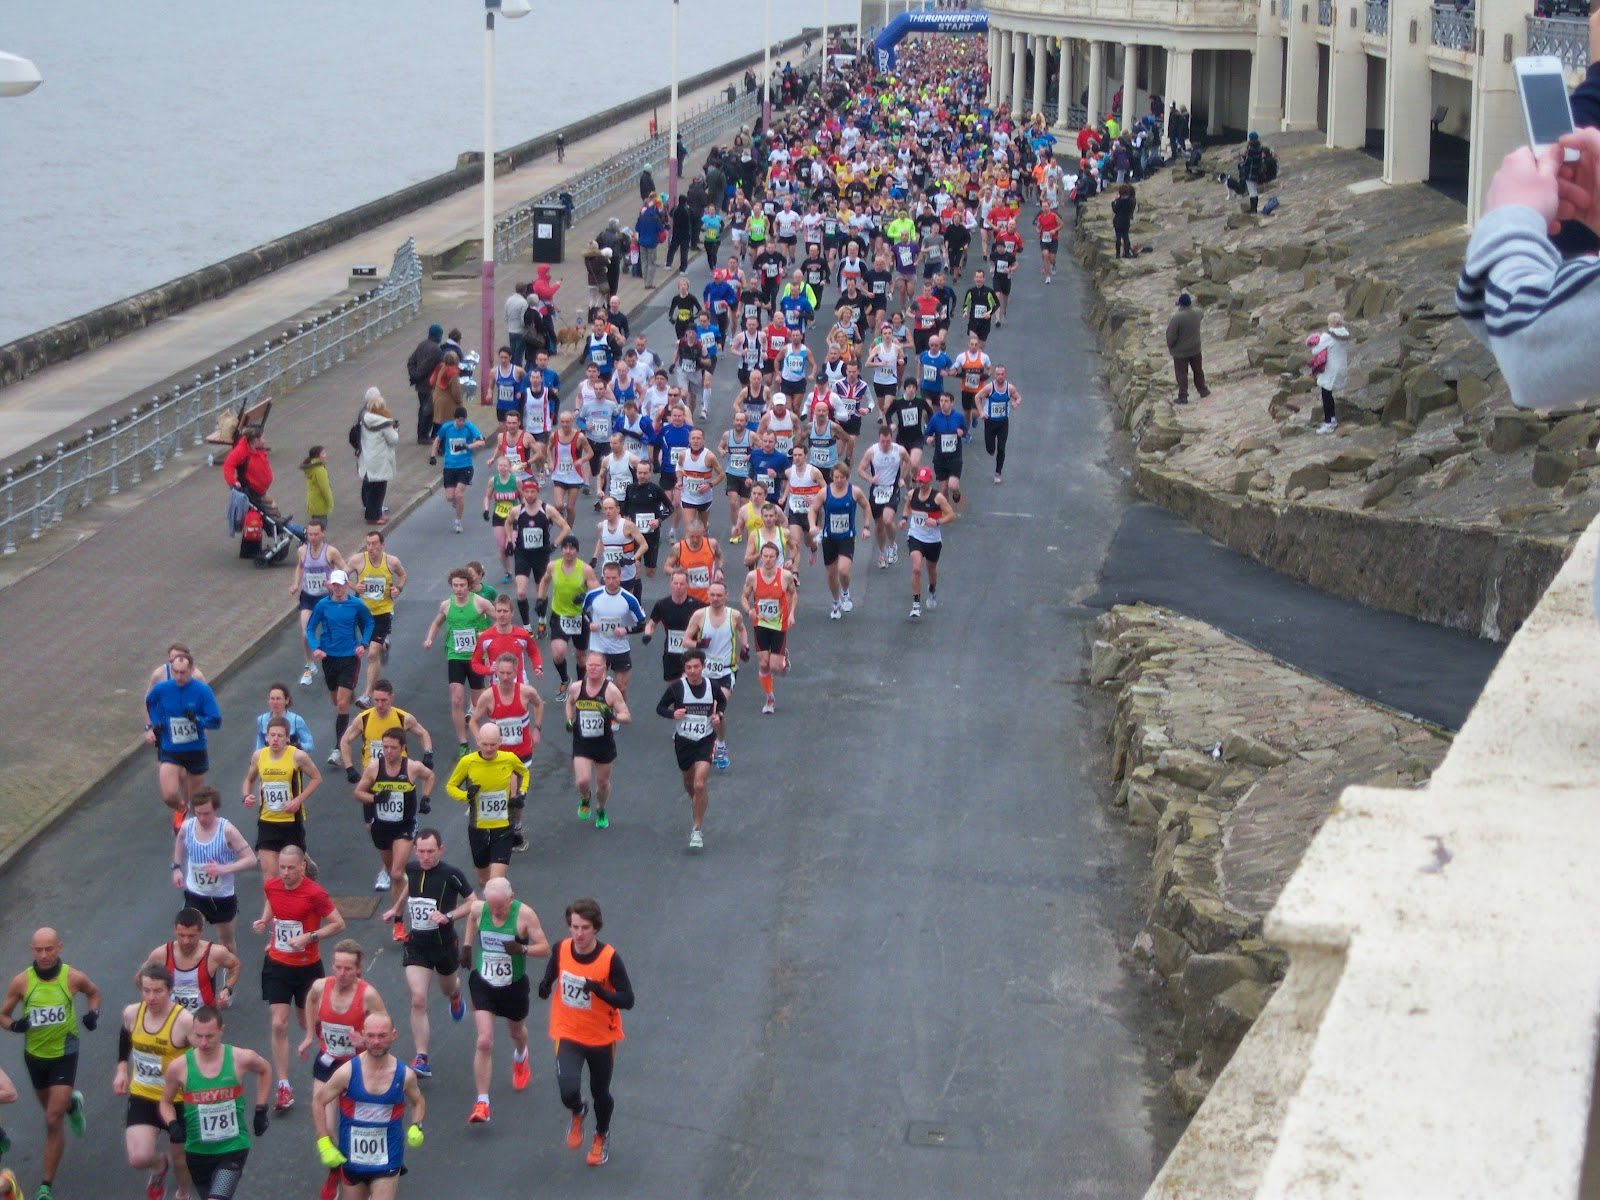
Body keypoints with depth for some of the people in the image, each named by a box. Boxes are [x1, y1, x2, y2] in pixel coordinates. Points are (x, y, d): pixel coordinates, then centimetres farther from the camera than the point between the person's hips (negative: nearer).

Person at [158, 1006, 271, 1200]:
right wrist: (172, 1125, -11)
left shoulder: (241, 1059, -13)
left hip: (233, 1148, -3)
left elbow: (265, 1070, 12)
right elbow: (166, 1102, 8)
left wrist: (261, 1110, 8)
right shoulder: (179, 1067, -11)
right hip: (197, 1151, 3)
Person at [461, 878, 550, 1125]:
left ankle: (520, 1058, 64)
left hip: (514, 986, 0)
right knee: (484, 1042, -13)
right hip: (483, 984, 0)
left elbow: (545, 948, -17)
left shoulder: (524, 914, -21)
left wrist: (522, 949, -34)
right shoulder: (478, 908, -13)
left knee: (516, 1030, 27)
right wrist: (467, 944, 9)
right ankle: (482, 1103, -10)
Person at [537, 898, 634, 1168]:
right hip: (568, 1034, 1)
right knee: (569, 1091, -19)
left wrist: (597, 989, -37)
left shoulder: (610, 958, -21)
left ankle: (602, 1137, 49)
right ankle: (577, 1114, 20)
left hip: (601, 1037, -1)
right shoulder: (561, 949, -11)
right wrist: (545, 987, -15)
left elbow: (627, 1000, -21)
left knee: (600, 1093, 17)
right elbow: (551, 975, 9)